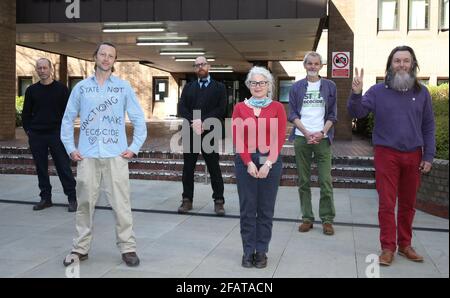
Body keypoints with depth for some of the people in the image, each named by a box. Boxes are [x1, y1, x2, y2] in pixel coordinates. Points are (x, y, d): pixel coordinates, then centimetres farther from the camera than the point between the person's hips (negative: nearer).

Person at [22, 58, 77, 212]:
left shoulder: (61, 88, 1)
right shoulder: (31, 90, 9)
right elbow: (26, 113, 14)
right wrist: (28, 130, 3)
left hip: (56, 134, -3)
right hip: (36, 136, 3)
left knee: (64, 167, -4)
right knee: (41, 168, 9)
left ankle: (72, 198, 3)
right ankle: (45, 198, 19)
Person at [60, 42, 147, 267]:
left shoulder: (124, 87, 5)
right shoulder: (81, 87, 8)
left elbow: (139, 119, 6)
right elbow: (68, 119, 13)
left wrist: (134, 148, -1)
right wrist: (70, 149, 5)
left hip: (116, 155, -1)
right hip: (87, 156, 2)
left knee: (121, 203, -1)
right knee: (85, 203, 6)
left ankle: (128, 248, 9)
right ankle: (80, 248, 18)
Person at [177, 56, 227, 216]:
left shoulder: (219, 87, 7)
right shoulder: (188, 87, 17)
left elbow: (221, 109, -6)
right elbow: (181, 107, 3)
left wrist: (203, 122, -16)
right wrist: (193, 122, -14)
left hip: (210, 132, -3)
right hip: (190, 132, 3)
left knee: (214, 168, 1)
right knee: (188, 167, 7)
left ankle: (219, 201, 8)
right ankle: (187, 199, 16)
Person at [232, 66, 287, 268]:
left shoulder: (277, 108, 2)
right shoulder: (240, 108, 4)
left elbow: (279, 138, -4)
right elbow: (237, 138, -2)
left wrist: (268, 163, -13)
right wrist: (249, 163, -11)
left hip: (270, 161, 0)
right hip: (245, 161, 1)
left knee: (266, 208, 7)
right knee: (247, 208, 5)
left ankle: (262, 251, 19)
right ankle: (248, 251, 17)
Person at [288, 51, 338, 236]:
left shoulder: (329, 86, 9)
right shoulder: (296, 87, 9)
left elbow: (332, 114, 6)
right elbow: (293, 114, 4)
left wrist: (321, 133, -9)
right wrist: (306, 133, -10)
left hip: (322, 138, -1)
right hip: (301, 138, 1)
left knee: (326, 181, -5)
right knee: (303, 181, 5)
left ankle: (327, 219, 5)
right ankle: (307, 218, 13)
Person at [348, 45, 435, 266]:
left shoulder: (422, 93, 5)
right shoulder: (378, 91, 0)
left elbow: (428, 127, 8)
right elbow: (356, 113, -8)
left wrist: (428, 157, 3)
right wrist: (356, 93, -26)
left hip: (413, 156, 2)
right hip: (386, 154, -2)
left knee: (408, 204, 12)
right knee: (387, 204, 0)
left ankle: (405, 244, 26)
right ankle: (388, 248, 10)